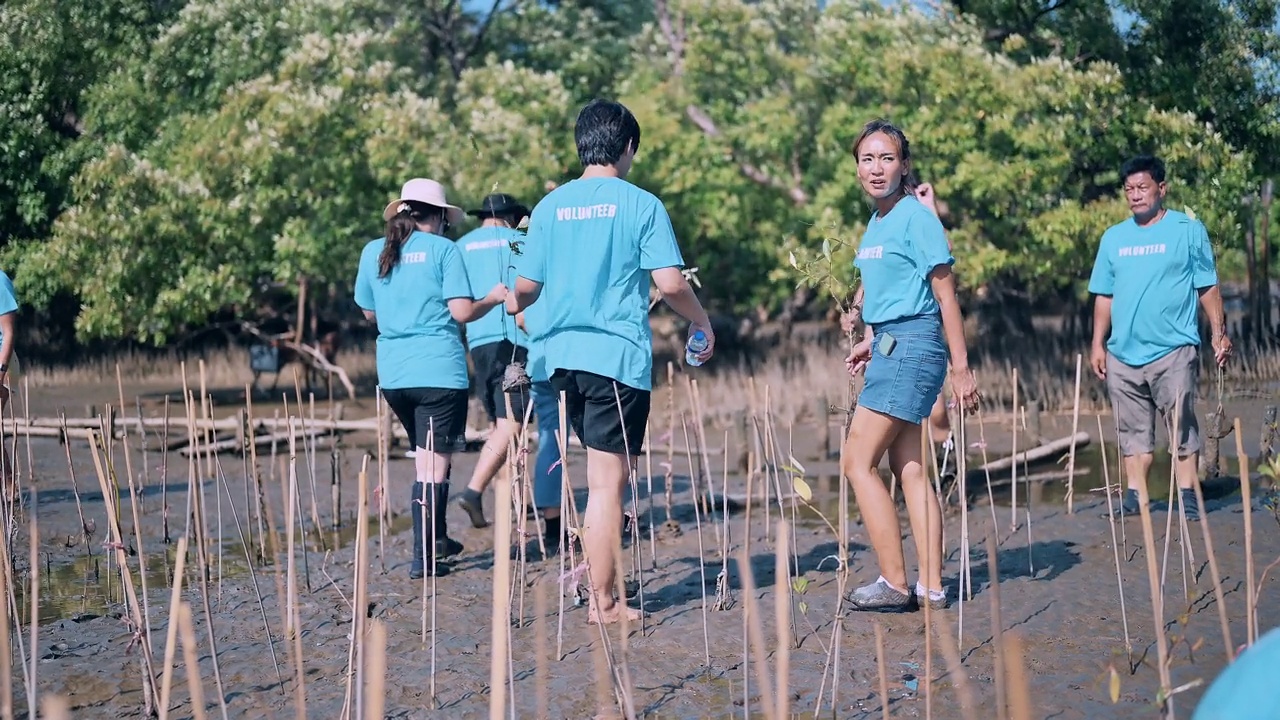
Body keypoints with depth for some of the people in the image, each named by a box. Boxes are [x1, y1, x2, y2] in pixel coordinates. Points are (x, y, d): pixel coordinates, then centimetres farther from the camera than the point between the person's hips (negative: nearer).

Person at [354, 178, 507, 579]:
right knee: (434, 462, -2)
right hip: (439, 370, -5)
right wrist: (495, 298, 7)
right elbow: (462, 311, -10)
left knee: (425, 456, 21)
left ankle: (436, 541, 30)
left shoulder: (373, 252, 8)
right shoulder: (442, 250, -5)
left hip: (393, 373, 5)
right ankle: (424, 557, -6)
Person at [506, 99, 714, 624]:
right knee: (608, 479, -2)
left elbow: (526, 287, 9)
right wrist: (702, 323, 9)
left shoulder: (550, 206, 8)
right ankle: (602, 601, 1)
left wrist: (514, 303, 32)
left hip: (563, 354, 5)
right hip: (618, 354, -5)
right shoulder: (641, 205, -4)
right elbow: (671, 283, -10)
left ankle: (598, 566, 20)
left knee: (604, 467, 23)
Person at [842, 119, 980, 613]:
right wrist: (870, 341, 16)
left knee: (858, 464, -9)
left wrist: (961, 369, -15)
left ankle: (895, 585, -7)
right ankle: (931, 587, 10)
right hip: (891, 348, 9)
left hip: (911, 347, -9)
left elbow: (945, 296, -13)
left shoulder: (917, 218, -11)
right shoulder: (875, 224, 15)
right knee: (909, 469, 8)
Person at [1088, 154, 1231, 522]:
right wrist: (1098, 344, 8)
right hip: (1123, 353, 4)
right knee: (1133, 430, 7)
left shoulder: (1189, 230, 2)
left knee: (1182, 425, -3)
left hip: (1173, 350, -4)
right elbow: (1104, 296, 14)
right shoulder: (1113, 238, 12)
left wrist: (1219, 334, -4)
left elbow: (1207, 287, 3)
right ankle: (1134, 496, 13)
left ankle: (1187, 496, 2)